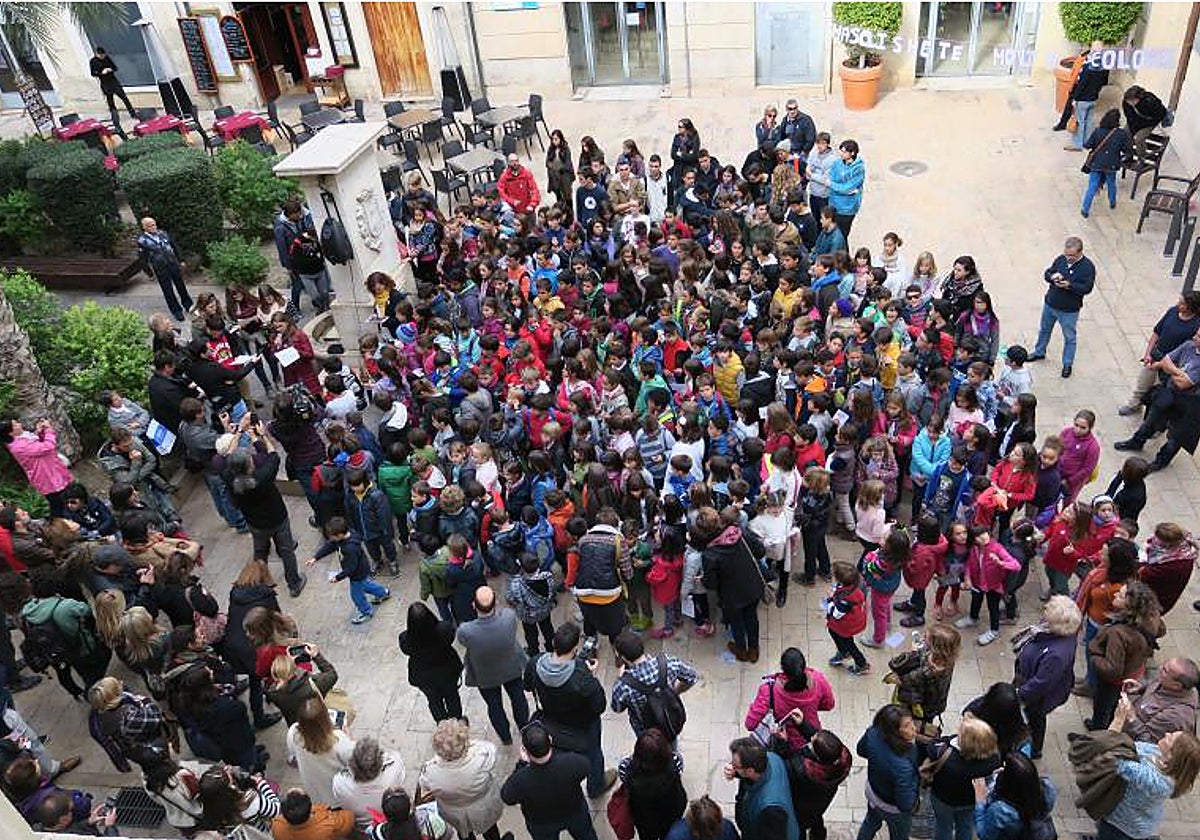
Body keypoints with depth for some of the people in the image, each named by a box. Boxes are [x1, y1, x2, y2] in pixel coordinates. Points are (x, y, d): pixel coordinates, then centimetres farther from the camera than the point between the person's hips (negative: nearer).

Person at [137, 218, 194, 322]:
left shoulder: (163, 233, 3)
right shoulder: (142, 240, -8)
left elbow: (174, 246, 12)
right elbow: (143, 257, -4)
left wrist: (180, 261, 11)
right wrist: (150, 272, -5)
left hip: (173, 264, 3)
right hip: (160, 269, -3)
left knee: (181, 286, 15)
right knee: (168, 291, 6)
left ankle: (188, 304, 35)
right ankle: (176, 311, 19)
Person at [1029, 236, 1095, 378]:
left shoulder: (1088, 267, -18)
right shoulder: (1061, 259, -5)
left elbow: (1087, 288, -20)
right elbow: (1047, 273, 5)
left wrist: (1069, 285, -34)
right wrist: (1052, 277, -19)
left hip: (1069, 310, -5)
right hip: (1050, 304, 5)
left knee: (1069, 337, 9)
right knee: (1044, 330, 24)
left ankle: (1068, 364, 24)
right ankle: (1039, 352, 46)